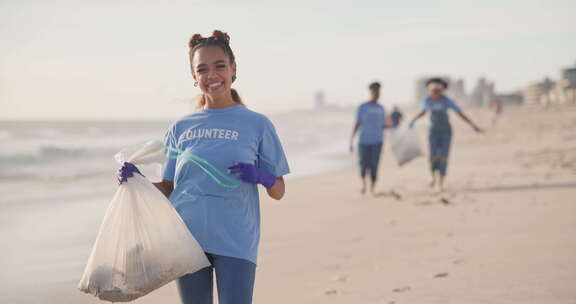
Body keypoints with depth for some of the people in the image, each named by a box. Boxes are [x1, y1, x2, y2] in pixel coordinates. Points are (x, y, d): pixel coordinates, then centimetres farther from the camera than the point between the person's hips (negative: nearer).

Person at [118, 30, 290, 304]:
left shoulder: (257, 125, 4)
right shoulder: (180, 128, 11)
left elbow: (278, 191, 5)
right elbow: (167, 188, 12)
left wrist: (260, 176, -17)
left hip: (235, 241, -2)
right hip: (187, 239, 3)